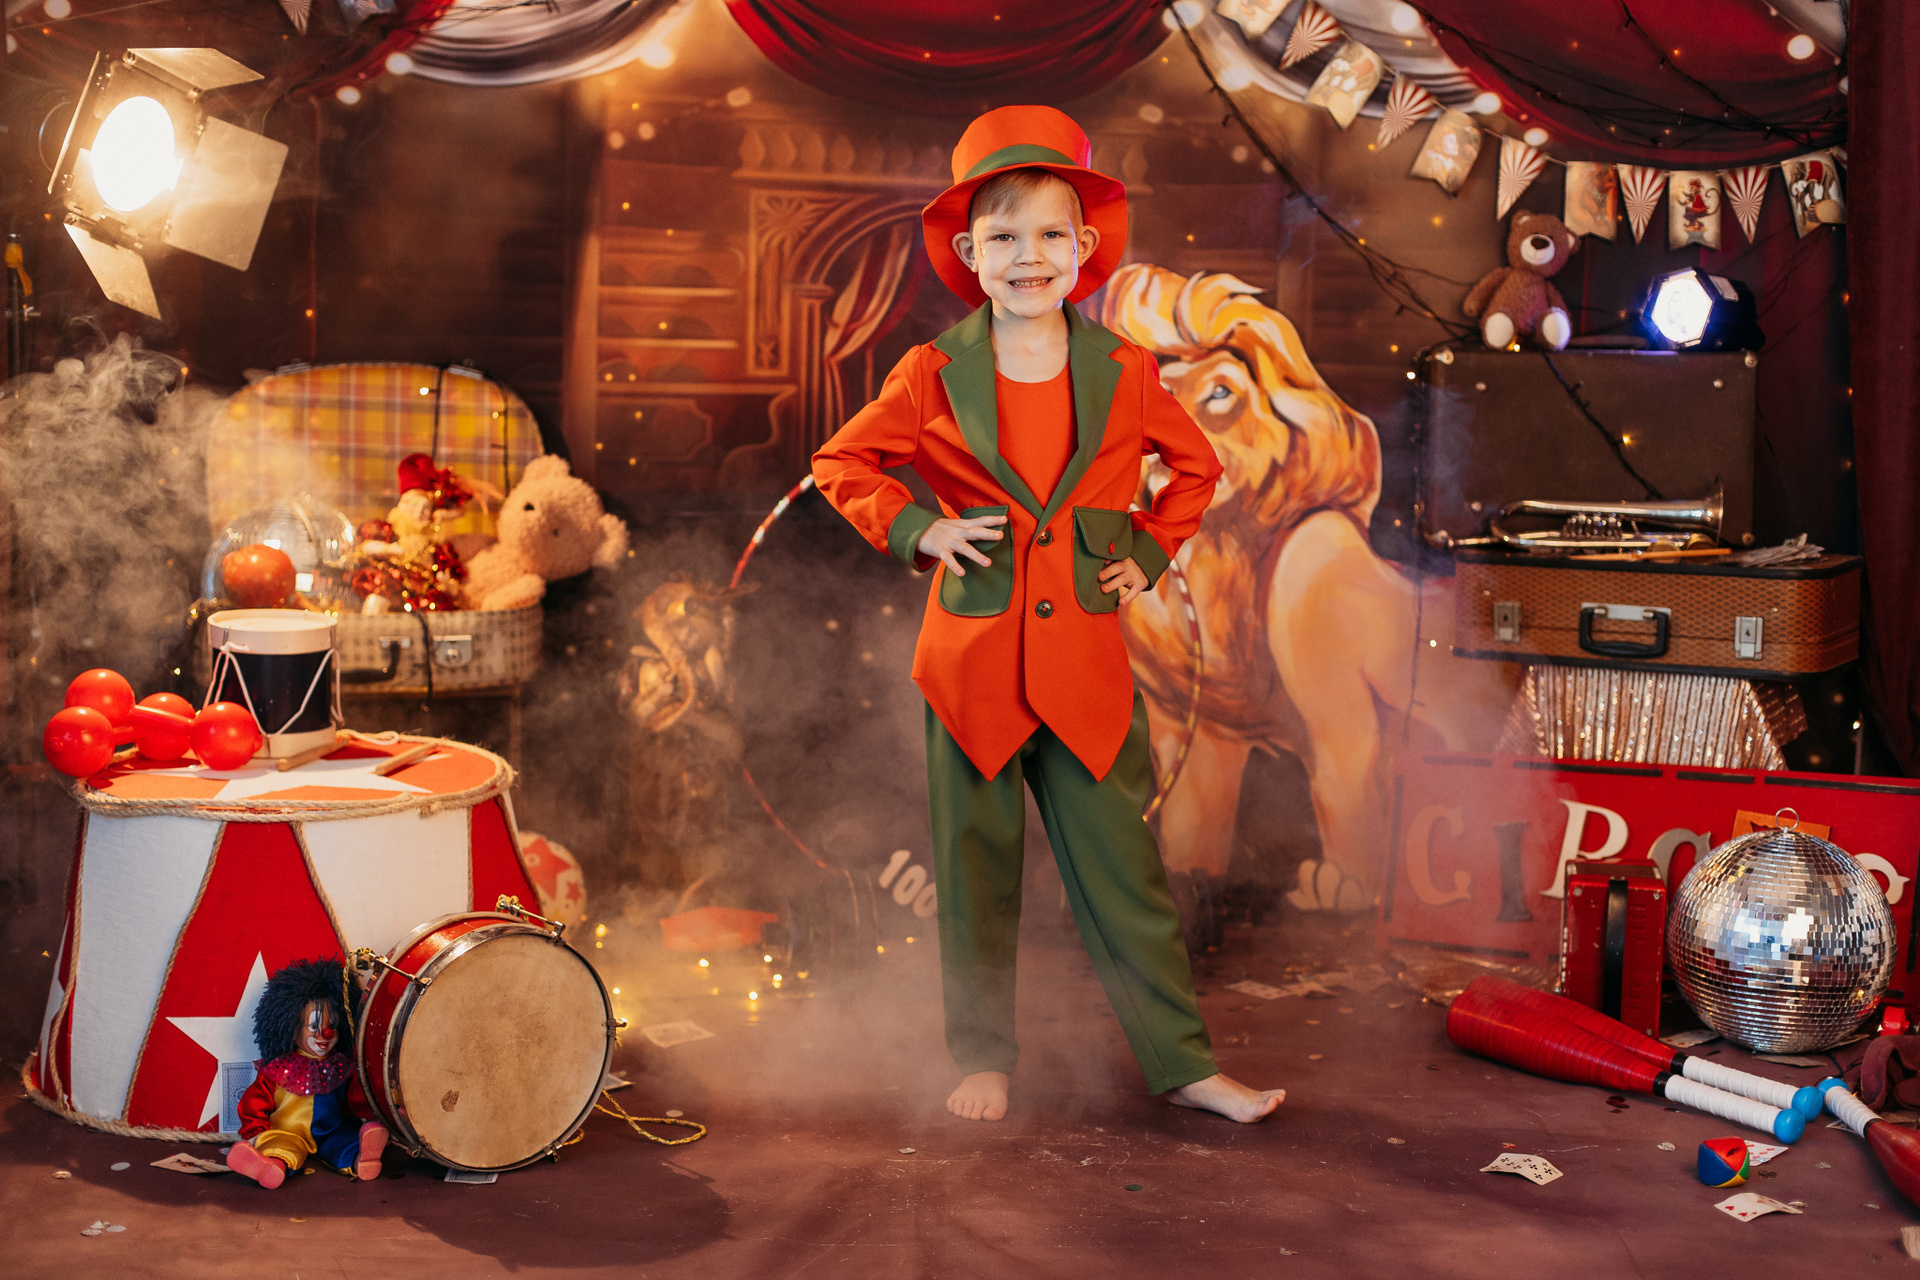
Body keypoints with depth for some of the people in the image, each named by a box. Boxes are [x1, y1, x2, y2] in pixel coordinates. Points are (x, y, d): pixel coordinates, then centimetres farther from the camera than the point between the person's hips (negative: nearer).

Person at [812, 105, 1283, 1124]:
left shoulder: (1125, 374, 3)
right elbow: (841, 464, 11)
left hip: (1086, 665, 1)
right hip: (972, 665, 0)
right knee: (976, 875, 8)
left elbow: (1195, 466, 20)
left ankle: (1183, 1064, 15)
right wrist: (917, 530, -3)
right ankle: (982, 1060, 24)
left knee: (1125, 867, 4)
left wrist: (1149, 551, 8)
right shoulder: (933, 376, -1)